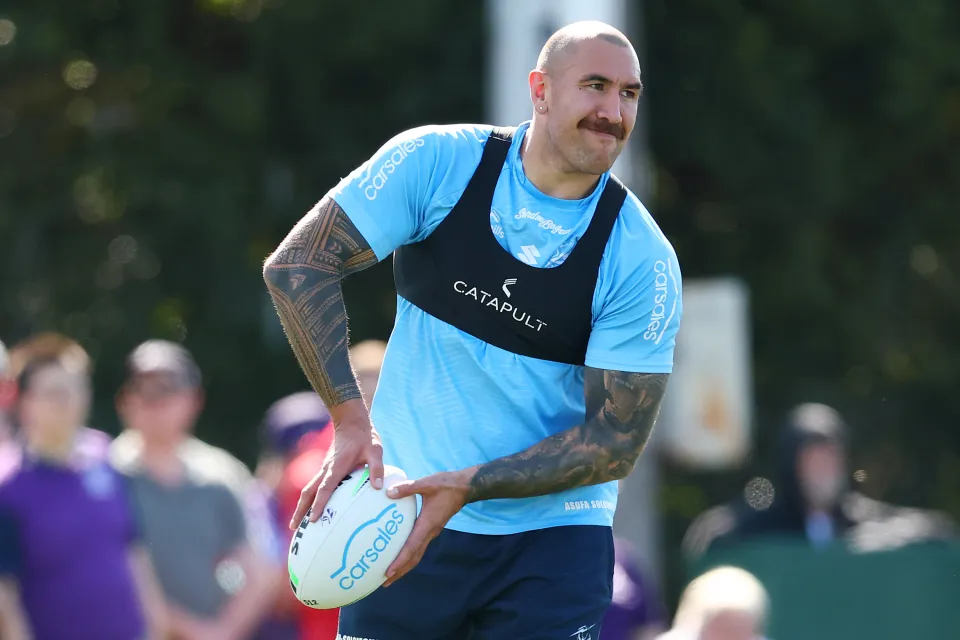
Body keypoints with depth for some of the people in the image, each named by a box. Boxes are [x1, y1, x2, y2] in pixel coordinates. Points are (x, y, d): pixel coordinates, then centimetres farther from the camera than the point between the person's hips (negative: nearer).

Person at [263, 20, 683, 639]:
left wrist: (468, 487, -22)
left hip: (553, 537, -1)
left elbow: (616, 442, -11)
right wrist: (351, 419, -19)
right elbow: (297, 265, -9)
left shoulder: (644, 261, -10)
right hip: (402, 518, 1)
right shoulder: (436, 163, -8)